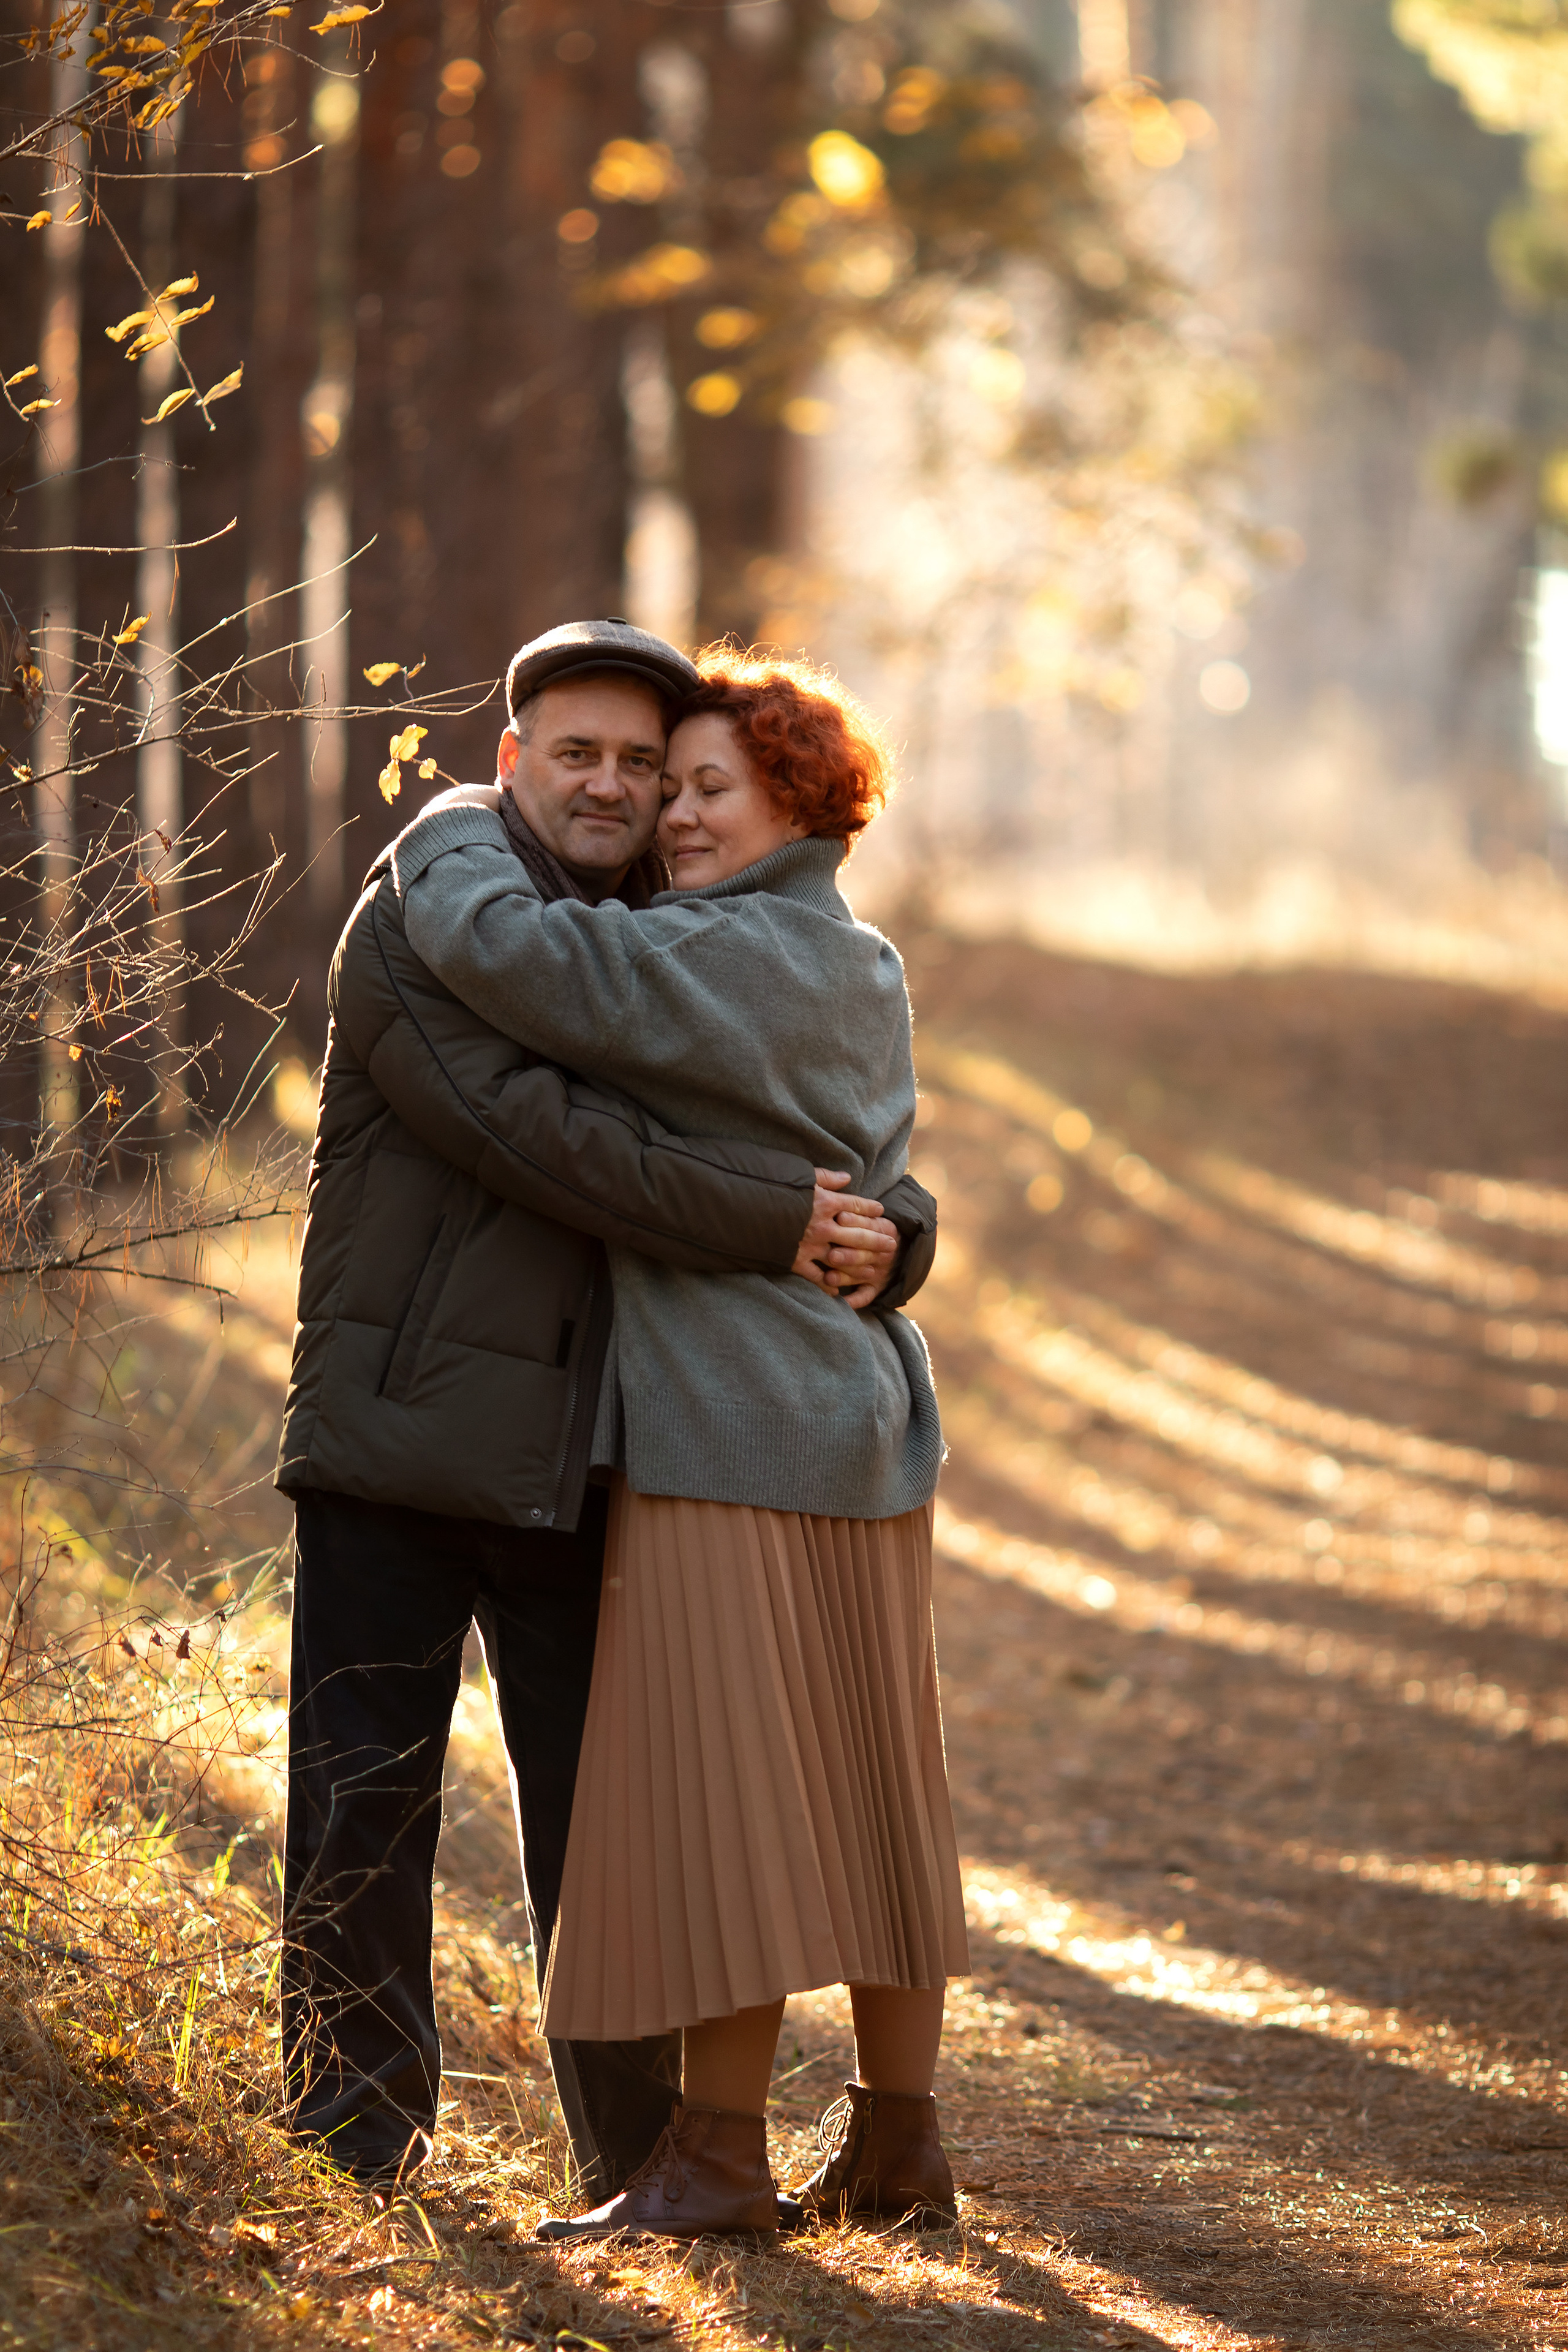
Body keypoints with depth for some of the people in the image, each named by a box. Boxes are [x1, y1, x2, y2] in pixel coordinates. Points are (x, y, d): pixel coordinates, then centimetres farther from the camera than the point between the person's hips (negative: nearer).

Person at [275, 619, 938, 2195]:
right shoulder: (421, 924, -7)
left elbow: (841, 1136, 15)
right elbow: (533, 1132, -21)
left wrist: (893, 1229, -9)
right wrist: (776, 1223, -21)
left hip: (581, 1460, 5)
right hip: (398, 1438, -5)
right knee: (363, 1805, 0)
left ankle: (642, 2153, 17)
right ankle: (357, 2149, 10)